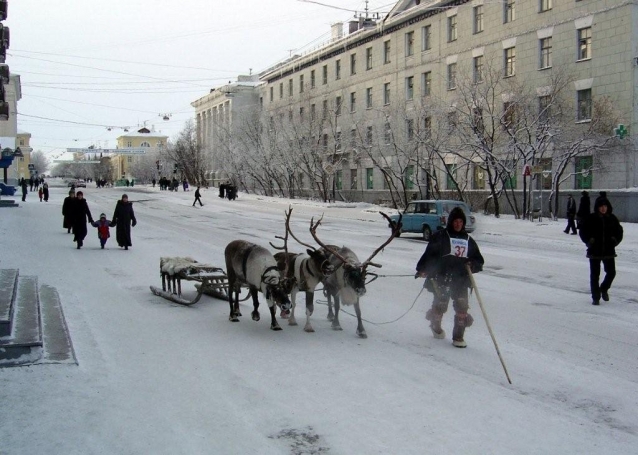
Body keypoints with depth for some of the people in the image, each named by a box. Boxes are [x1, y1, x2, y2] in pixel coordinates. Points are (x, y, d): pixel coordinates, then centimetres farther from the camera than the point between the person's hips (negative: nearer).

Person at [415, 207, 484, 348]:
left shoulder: (469, 240, 14)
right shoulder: (441, 236, 0)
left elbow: (479, 260, 17)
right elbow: (429, 253, -3)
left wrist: (473, 265, -5)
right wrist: (422, 269, -14)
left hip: (461, 279, 3)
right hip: (441, 278, -3)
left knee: (462, 306, -7)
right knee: (440, 305, 4)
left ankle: (458, 336, 3)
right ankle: (435, 325, 36)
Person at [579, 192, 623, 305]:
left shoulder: (612, 218, 3)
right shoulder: (591, 218, -5)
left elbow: (619, 231, 14)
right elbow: (582, 231, 1)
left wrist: (615, 240, 0)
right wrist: (589, 241, -10)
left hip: (609, 251, 2)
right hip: (595, 251, -2)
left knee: (611, 272, 4)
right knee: (594, 275, 1)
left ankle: (604, 289, 33)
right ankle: (595, 297, 11)